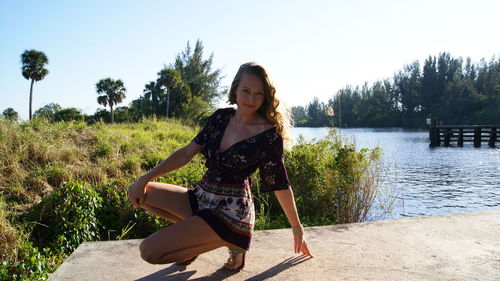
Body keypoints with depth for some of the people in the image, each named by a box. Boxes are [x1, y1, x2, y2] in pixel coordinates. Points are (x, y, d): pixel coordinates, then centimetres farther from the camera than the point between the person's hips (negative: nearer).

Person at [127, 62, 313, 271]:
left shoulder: (269, 136, -15)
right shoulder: (222, 117, 3)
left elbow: (281, 185, -7)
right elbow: (187, 152, 5)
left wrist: (297, 229, 0)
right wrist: (146, 179, 0)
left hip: (230, 211, -7)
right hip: (202, 197, 7)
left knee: (149, 251, -16)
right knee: (138, 193, 0)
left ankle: (230, 241, -1)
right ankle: (191, 231, 5)